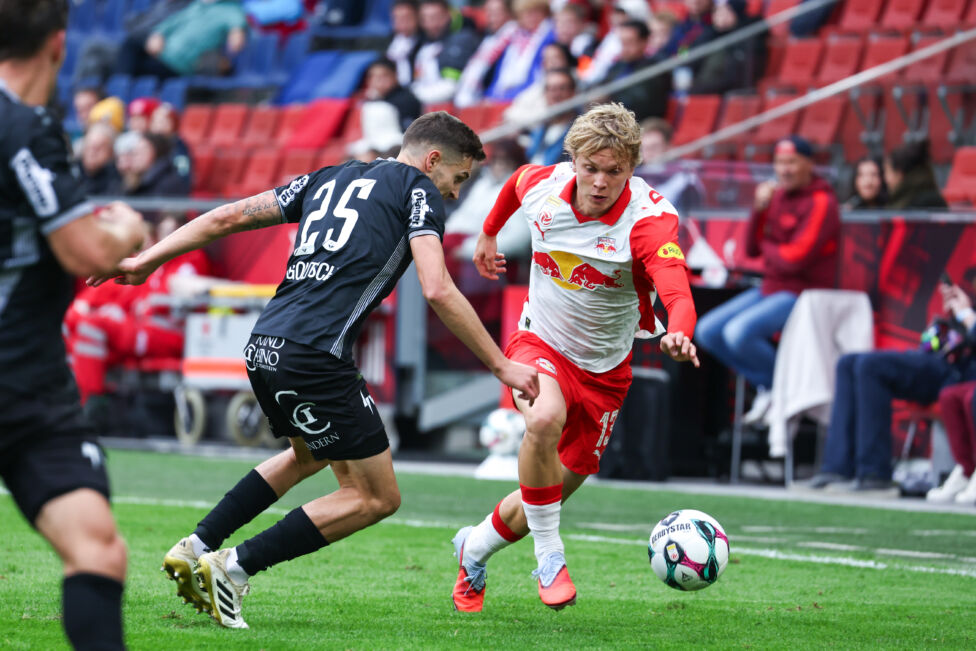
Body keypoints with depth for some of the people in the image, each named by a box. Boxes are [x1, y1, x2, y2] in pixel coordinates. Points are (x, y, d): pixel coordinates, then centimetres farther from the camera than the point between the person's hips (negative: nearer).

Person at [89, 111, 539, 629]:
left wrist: (148, 259, 25)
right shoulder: (418, 190, 4)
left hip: (264, 348, 8)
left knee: (310, 455, 34)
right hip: (314, 355, -8)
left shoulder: (330, 179, 23)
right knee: (378, 497, 3)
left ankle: (196, 548, 25)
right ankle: (234, 567, -3)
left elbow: (228, 217, 21)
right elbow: (438, 291, -10)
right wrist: (501, 366, -6)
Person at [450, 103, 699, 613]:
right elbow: (516, 181, 11)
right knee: (545, 419, -35)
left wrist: (678, 336, -64)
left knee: (557, 489, 9)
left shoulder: (649, 220, -26)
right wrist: (488, 234, 27)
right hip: (540, 343, 0)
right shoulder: (542, 186, -16)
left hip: (604, 368, 0)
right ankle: (548, 555, -17)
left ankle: (474, 550, 39)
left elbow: (678, 294, -42)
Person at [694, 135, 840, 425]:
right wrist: (759, 209, -8)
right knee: (707, 331, 1)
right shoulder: (777, 195, 9)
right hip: (769, 289, 9)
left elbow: (795, 258, -22)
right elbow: (752, 248, 7)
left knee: (739, 332, -28)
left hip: (802, 293, -9)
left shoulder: (820, 203, -15)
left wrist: (766, 246, -2)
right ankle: (766, 386, 5)